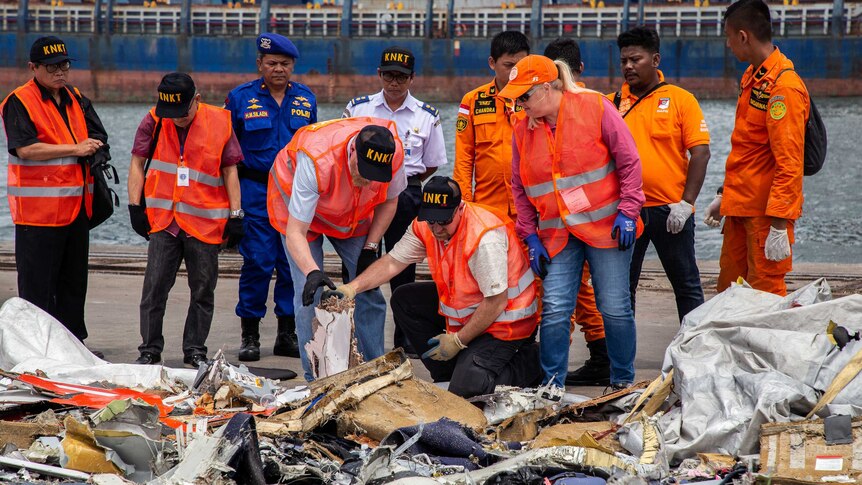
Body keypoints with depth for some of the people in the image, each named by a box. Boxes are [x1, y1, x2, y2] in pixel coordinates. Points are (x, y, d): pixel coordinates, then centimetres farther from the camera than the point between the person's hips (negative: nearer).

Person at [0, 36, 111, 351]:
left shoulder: (77, 100, 14)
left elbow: (97, 136, 18)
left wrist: (97, 152, -7)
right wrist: (75, 149, -15)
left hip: (77, 205, 7)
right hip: (38, 208, -7)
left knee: (74, 280, 13)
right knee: (37, 284, -4)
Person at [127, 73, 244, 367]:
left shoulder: (220, 122, -2)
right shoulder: (154, 121, 0)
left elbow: (230, 170, 4)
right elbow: (137, 164, 7)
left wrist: (235, 215, 1)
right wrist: (135, 207, 0)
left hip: (206, 222, 0)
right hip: (163, 220, 0)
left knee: (203, 290, 6)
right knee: (154, 287, -2)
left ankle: (195, 350, 17)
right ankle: (150, 350, 8)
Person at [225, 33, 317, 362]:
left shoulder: (306, 99, 11)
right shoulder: (241, 98, 2)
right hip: (256, 190, -3)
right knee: (257, 262, -6)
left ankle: (287, 335, 12)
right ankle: (250, 335, 3)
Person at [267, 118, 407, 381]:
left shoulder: (394, 153, -30)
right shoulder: (316, 161, -43)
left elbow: (389, 201, -5)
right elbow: (295, 233, -39)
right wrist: (312, 272, -55)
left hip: (353, 213, 4)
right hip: (299, 205, -4)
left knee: (369, 289, -2)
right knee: (309, 295, -14)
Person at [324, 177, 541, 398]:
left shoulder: (486, 238, -31)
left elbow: (496, 303, -27)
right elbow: (392, 262, -1)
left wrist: (457, 340, -18)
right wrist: (352, 288, -15)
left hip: (504, 319, -9)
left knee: (466, 388, -23)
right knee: (404, 300, 5)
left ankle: (529, 361, 3)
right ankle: (447, 374, 8)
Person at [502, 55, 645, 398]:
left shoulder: (594, 108, -8)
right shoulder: (523, 130, 5)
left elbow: (629, 161, -5)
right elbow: (520, 188, 13)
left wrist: (627, 211, -10)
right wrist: (530, 235, 6)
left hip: (606, 227, -3)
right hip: (557, 235, 3)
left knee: (615, 308, 0)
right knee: (555, 308, -6)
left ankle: (624, 381, 14)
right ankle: (552, 383, 4)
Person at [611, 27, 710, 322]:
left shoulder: (681, 100, -2)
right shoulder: (613, 102, 7)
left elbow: (700, 152, -6)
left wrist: (686, 203, -13)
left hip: (670, 210, -3)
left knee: (686, 284, 6)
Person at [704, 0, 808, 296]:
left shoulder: (783, 86, -18)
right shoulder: (752, 77, 14)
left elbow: (789, 163, -22)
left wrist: (779, 226, -24)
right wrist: (725, 196, 23)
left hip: (766, 212, -10)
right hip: (740, 208, 10)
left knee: (766, 295, -5)